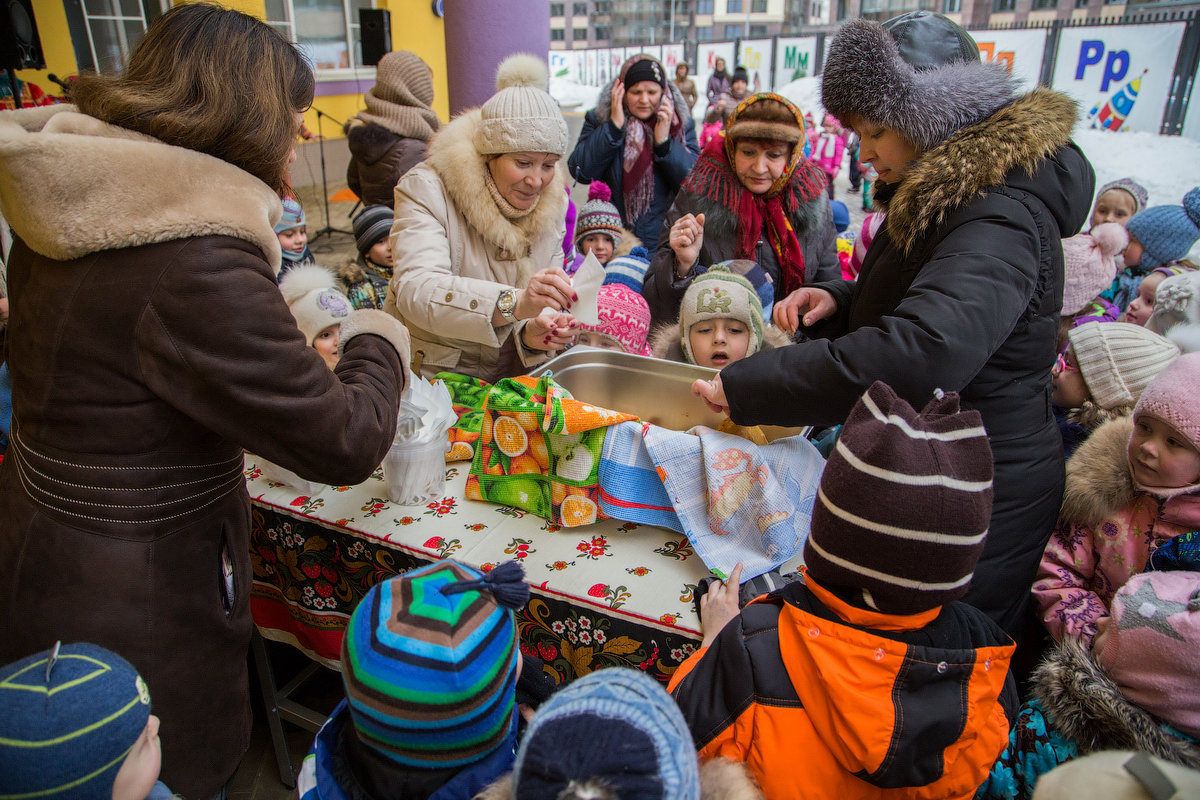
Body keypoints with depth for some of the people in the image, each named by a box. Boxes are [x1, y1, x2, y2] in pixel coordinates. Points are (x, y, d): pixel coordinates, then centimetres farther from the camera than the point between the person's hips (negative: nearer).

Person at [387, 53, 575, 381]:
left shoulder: (552, 203, 3)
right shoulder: (427, 190, -13)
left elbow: (541, 307, 1)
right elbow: (415, 290, -29)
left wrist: (532, 333, -24)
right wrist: (514, 304, -44)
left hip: (513, 378, 5)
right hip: (430, 377, -5)